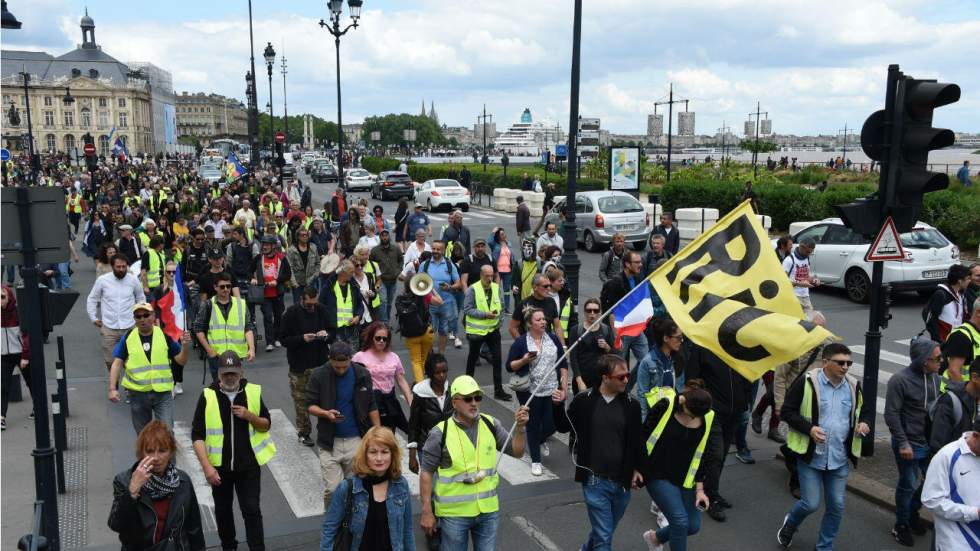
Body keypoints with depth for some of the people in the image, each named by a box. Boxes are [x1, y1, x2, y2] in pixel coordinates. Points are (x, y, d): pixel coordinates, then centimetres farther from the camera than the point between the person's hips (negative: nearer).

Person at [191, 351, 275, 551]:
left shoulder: (253, 392, -6)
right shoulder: (208, 396, -10)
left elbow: (266, 425, 4)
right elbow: (197, 435, -9)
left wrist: (249, 416, -17)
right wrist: (207, 466, -17)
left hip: (249, 465, -1)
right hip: (219, 466, 1)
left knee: (252, 511, -1)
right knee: (223, 510, 17)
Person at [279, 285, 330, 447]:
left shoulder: (322, 310, 2)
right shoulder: (292, 313, -6)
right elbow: (283, 339, -6)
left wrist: (326, 335, -10)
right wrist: (302, 338, -21)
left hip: (320, 363, 2)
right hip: (299, 366, -2)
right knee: (301, 400, 7)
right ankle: (303, 432, 21)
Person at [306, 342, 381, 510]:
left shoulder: (362, 374, -2)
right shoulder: (319, 375, -7)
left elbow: (371, 406, 8)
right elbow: (310, 405, -1)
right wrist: (325, 413, -21)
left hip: (356, 440, 2)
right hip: (330, 442, -1)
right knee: (332, 489, -4)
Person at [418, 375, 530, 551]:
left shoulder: (491, 424, -2)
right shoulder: (440, 433, -13)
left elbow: (516, 452, 2)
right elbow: (426, 472, -8)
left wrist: (520, 427, -15)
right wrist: (427, 512, -9)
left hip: (488, 511, 4)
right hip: (454, 513, -3)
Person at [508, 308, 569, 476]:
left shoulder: (553, 338, 3)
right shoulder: (520, 342, -6)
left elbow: (563, 364, 6)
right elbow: (510, 366, -2)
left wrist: (564, 387, 0)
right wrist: (524, 360, -21)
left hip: (552, 391, 3)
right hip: (530, 392, -2)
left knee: (550, 424, 6)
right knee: (533, 425, 6)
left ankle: (542, 440, 42)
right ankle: (535, 461, 21)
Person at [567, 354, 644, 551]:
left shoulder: (631, 404, -1)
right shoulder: (584, 401, -8)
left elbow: (637, 440, 10)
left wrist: (636, 469, 7)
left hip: (622, 482, 4)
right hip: (595, 481, -3)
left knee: (605, 531, 20)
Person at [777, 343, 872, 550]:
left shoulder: (854, 385, 1)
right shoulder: (807, 382, -13)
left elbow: (868, 409, 17)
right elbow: (786, 411, -9)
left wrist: (865, 422, -5)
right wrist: (809, 428, -23)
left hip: (839, 459, 4)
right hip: (810, 456, -4)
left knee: (836, 506, 9)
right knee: (811, 504, -1)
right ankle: (790, 523, 33)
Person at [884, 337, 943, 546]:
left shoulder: (935, 378, 2)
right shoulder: (900, 380, -18)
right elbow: (891, 414, -17)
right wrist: (903, 443, -18)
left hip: (931, 443, 6)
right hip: (910, 445, -6)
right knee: (908, 485, 6)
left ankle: (913, 512, 39)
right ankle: (902, 525, 26)